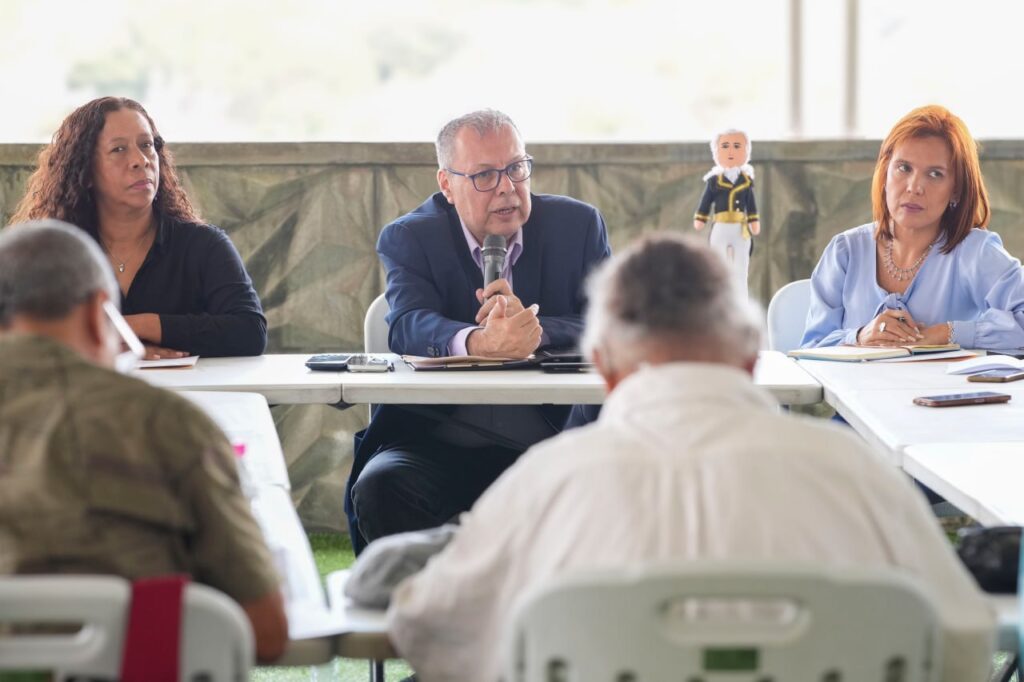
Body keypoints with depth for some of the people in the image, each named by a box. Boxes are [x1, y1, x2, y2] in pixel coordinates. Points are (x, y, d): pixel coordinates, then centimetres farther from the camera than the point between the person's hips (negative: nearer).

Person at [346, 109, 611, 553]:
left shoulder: (579, 226, 7)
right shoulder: (409, 239, 4)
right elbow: (409, 328, -17)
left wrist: (534, 331, -26)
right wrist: (480, 342, -40)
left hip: (553, 446, 0)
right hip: (438, 446, 0)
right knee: (379, 488, -31)